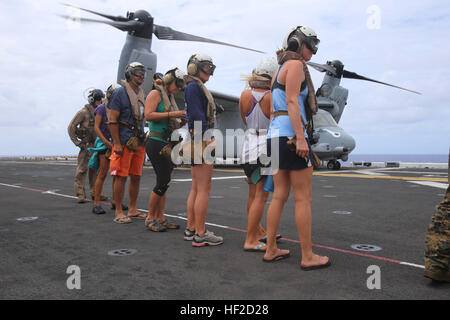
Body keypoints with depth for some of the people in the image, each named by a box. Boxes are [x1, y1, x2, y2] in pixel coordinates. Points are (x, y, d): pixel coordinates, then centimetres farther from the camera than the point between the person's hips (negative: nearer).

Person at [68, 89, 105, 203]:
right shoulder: (84, 112, -7)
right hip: (86, 145, -7)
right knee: (82, 169, -6)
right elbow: (71, 127, -8)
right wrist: (77, 142, -11)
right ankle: (80, 195, -4)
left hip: (96, 145, 7)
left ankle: (94, 193, 17)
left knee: (94, 170, 10)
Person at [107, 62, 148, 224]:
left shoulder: (142, 95, 17)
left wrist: (144, 141, 17)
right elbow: (112, 120, -10)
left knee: (136, 177, 10)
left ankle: (133, 209, 20)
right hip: (124, 142, -7)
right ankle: (118, 212, 3)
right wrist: (117, 143, -16)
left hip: (139, 142, 7)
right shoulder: (120, 93, -5)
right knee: (121, 177, -4)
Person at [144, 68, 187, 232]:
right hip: (156, 142, -8)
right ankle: (150, 218, 2)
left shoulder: (170, 98, 21)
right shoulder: (156, 93, -2)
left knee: (165, 181, 7)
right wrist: (171, 114, -17)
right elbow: (148, 115, -16)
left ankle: (160, 218, 13)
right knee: (163, 181, -10)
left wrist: (182, 122, 4)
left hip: (168, 144, 8)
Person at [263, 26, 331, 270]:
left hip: (275, 136, 9)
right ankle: (308, 257, 2)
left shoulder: (279, 71, 23)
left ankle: (271, 250, 15)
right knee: (303, 198, -4)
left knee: (279, 196, 10)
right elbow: (292, 102, -15)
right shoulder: (295, 65, -3)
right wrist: (301, 138, -21)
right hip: (291, 135, -9)